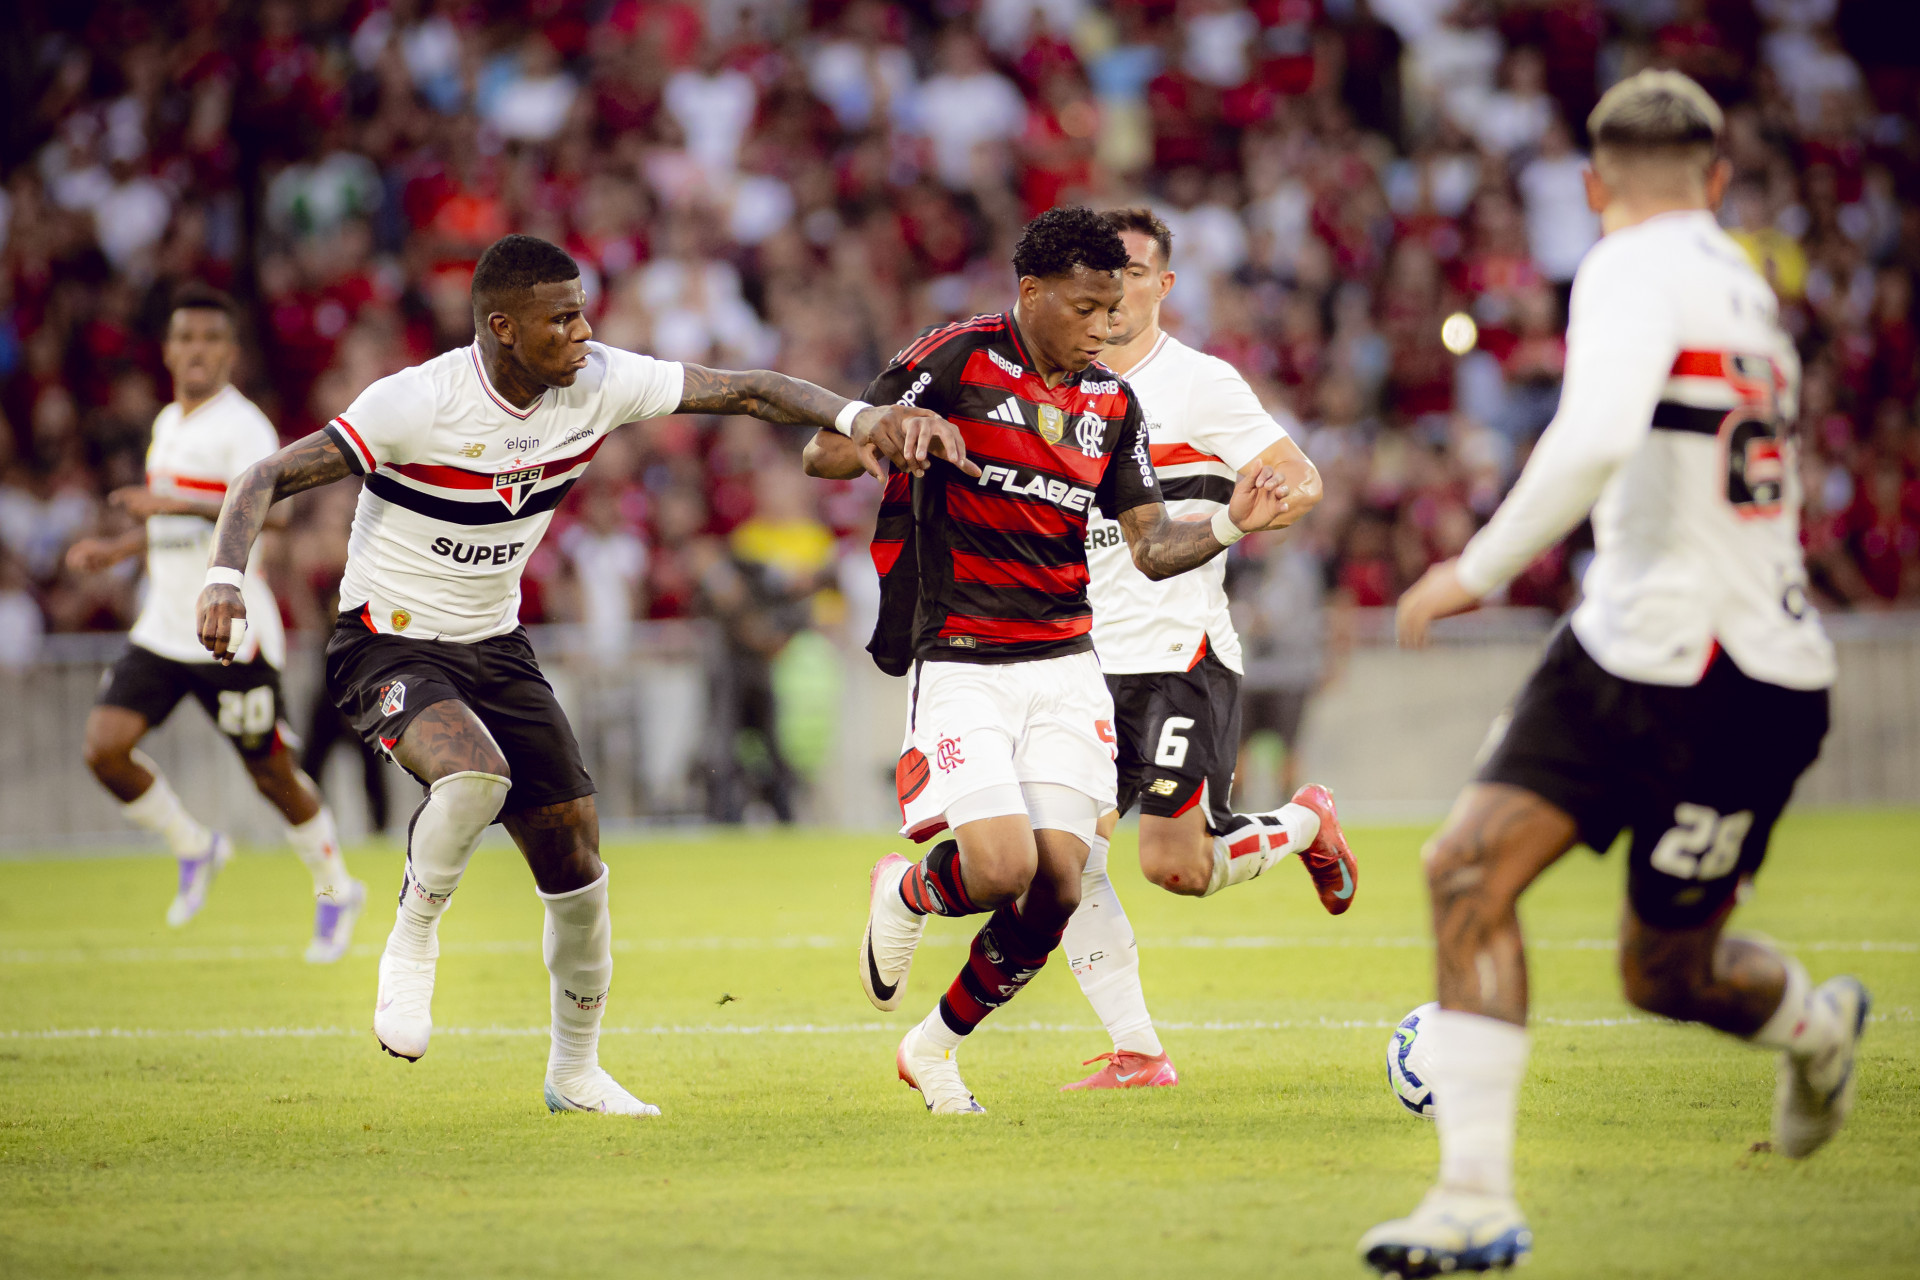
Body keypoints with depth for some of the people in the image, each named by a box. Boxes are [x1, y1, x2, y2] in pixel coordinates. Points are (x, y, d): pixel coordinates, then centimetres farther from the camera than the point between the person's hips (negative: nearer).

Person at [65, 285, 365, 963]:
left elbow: (272, 509, -29)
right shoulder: (168, 424, 14)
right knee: (104, 747, -8)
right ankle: (194, 847, 15)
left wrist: (174, 503, -34)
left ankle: (334, 889, 25)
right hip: (163, 628, 7)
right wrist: (117, 549, 17)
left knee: (272, 773, 2)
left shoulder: (243, 425, -12)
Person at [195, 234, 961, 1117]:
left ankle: (574, 1071, 24)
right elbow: (266, 480, -21)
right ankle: (410, 951, -9)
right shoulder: (418, 403, -24)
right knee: (475, 773, -36)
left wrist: (855, 417, -20)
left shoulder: (599, 383, -9)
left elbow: (745, 392, -4)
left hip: (495, 646, 6)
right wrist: (224, 579, -38)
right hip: (387, 644, -6)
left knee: (575, 859, 3)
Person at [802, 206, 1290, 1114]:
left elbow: (1150, 547, 11)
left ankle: (934, 1048, 18)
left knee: (1056, 888, -6)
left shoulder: (1111, 404, 9)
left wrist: (1230, 526, -8)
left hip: (1064, 666, 5)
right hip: (960, 665, -5)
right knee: (1003, 866, -20)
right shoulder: (955, 362, -6)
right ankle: (903, 893, 18)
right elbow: (823, 455, -7)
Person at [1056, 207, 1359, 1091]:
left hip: (1181, 656, -5)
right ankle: (1137, 1054, -1)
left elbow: (1300, 483, -7)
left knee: (1172, 866, -10)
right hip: (1090, 661, 6)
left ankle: (1304, 824, 21)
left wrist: (1211, 525, -24)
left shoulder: (1200, 384, -5)